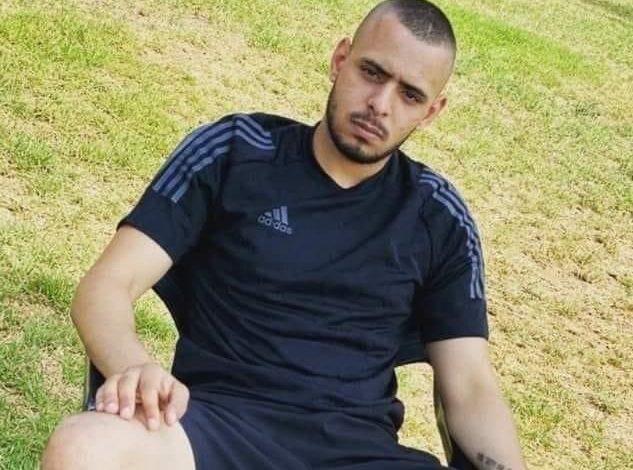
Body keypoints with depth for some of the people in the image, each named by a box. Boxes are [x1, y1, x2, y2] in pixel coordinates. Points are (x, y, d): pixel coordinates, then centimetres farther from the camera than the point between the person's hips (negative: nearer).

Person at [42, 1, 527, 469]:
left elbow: (471, 388, 9)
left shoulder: (439, 218, 11)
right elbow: (107, 285, 0)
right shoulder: (233, 153, 5)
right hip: (218, 418, -2)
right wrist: (135, 369, -23)